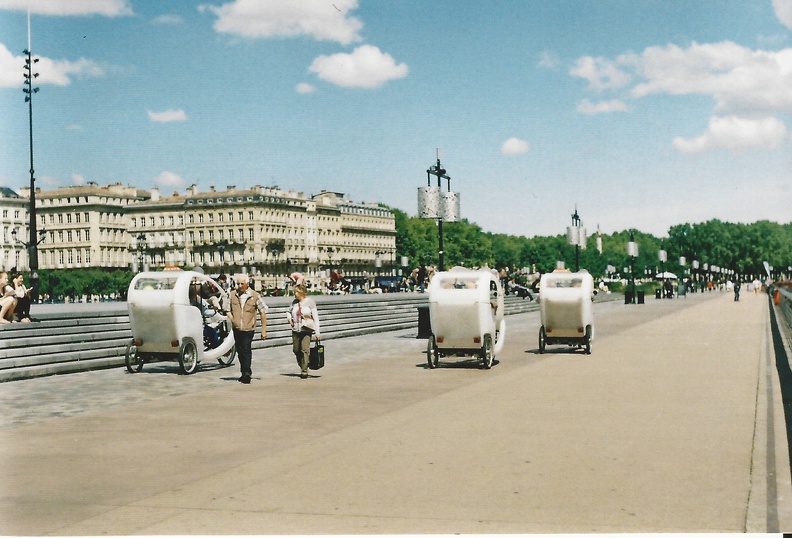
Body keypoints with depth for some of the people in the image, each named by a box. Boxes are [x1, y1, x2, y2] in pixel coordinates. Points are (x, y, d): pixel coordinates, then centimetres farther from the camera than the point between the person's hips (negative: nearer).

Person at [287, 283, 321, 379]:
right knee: (296, 350, 6)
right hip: (296, 330, 5)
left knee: (305, 350, -13)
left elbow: (316, 317, -4)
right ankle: (302, 368, 24)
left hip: (306, 330, -5)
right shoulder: (295, 302, 10)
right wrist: (289, 319, 7)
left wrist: (317, 332, -10)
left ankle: (304, 371, -10)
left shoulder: (310, 302, -4)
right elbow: (288, 311, 29)